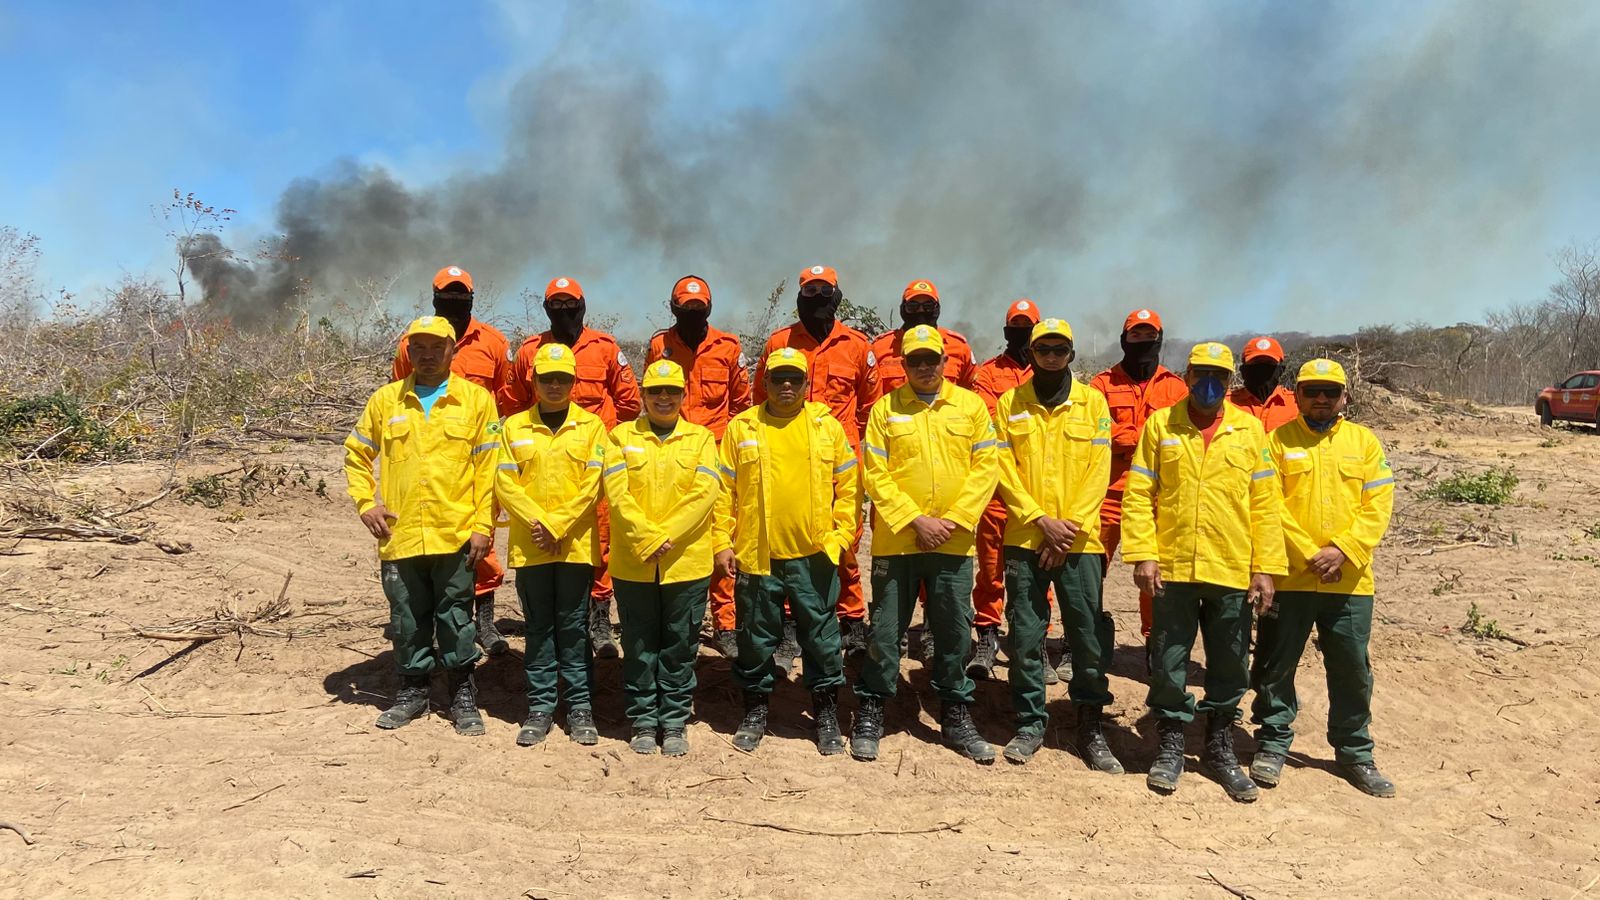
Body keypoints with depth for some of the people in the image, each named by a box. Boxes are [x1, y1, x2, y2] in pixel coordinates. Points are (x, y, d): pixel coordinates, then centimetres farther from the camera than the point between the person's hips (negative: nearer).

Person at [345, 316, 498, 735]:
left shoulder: (476, 399, 2)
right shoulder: (385, 399, 9)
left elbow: (488, 467, -1)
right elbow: (356, 454, 16)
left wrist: (483, 526, -6)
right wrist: (365, 503, 3)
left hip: (455, 535, -2)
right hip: (399, 535, 2)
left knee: (456, 616, 6)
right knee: (407, 618, 12)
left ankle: (463, 694, 20)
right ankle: (413, 691, 28)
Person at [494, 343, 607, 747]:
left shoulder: (591, 426, 3)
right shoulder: (514, 427, 6)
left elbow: (592, 486, -5)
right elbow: (505, 484, -1)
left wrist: (558, 527, -12)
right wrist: (540, 523, -12)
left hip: (576, 544, -1)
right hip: (529, 545, 1)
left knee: (574, 627, 5)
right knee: (538, 628, 8)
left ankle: (580, 705, 14)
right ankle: (540, 706, 17)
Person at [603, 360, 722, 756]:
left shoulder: (701, 438, 6)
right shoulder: (622, 436, 6)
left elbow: (704, 493, -6)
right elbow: (617, 494, -5)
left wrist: (666, 537, -14)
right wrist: (646, 540, -15)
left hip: (687, 561, 0)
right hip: (633, 563, 0)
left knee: (680, 648, 8)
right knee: (639, 647, 9)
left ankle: (675, 723, 20)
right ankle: (643, 722, 22)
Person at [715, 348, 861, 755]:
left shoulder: (828, 426, 5)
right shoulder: (741, 427, 4)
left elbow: (849, 486, 6)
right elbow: (724, 490, 3)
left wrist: (840, 535, -2)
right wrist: (723, 542, -2)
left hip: (814, 556, 0)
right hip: (756, 554, 0)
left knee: (822, 636, 8)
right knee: (756, 637, 11)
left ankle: (826, 714, 23)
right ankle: (755, 711, 27)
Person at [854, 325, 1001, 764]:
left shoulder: (970, 405, 6)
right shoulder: (885, 409, 3)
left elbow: (986, 467, 2)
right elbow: (876, 474, -3)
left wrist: (954, 520, -8)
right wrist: (916, 521, -11)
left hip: (954, 542, 1)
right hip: (896, 539, -1)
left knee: (954, 631, 9)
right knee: (886, 629, 6)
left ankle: (956, 716, 24)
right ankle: (871, 713, 20)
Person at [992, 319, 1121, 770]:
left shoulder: (1092, 402, 5)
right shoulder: (1010, 403, 6)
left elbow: (1099, 472, 0)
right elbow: (1004, 470, 0)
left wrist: (1069, 527, -10)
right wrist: (1041, 520, -10)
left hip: (1080, 540, 0)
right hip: (1024, 538, 1)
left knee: (1089, 635, 3)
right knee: (1025, 635, 6)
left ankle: (1090, 727, 17)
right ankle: (1030, 722, 20)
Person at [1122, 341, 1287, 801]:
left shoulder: (1249, 429, 5)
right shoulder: (1160, 424, 2)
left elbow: (1265, 504, 4)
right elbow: (1138, 494, 0)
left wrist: (1266, 568, -1)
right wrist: (1143, 554, -9)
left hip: (1233, 572, 1)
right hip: (1172, 569, -1)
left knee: (1230, 667, 11)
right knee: (1168, 664, 7)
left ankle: (1219, 747, 29)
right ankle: (1170, 746, 24)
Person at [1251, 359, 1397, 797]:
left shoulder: (1364, 441, 7)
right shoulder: (1278, 440, 1)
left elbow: (1378, 505, 0)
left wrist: (1343, 550, -13)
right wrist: (1307, 554, -14)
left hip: (1350, 580, 2)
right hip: (1289, 576, -2)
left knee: (1353, 670, 11)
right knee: (1276, 666, 6)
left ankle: (1355, 753, 26)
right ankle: (1273, 745, 22)